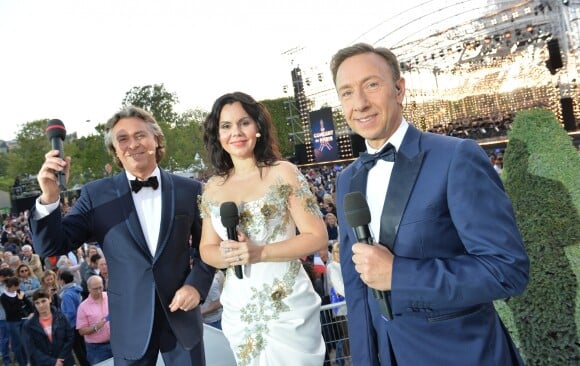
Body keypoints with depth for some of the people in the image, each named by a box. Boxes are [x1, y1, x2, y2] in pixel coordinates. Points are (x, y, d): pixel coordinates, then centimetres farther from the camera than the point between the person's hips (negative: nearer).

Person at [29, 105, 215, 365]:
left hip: (181, 312, 1)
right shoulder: (96, 194, -5)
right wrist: (49, 198, -23)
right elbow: (52, 246, -8)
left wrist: (197, 285, -11)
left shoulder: (188, 189, -4)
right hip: (130, 322, 0)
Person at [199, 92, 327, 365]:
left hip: (287, 306, -3)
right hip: (239, 310, 4)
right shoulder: (212, 188, 3)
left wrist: (260, 253, -21)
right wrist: (226, 255, -14)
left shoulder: (283, 173, -8)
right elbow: (206, 248, 8)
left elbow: (318, 237, -10)